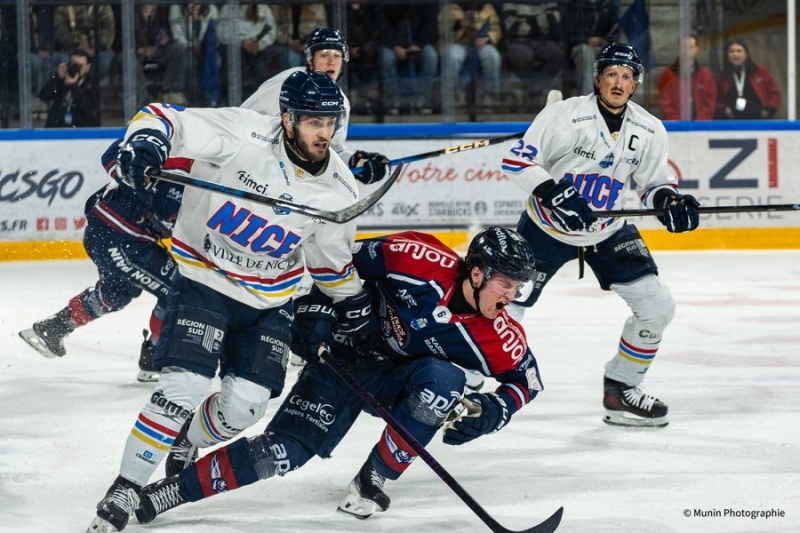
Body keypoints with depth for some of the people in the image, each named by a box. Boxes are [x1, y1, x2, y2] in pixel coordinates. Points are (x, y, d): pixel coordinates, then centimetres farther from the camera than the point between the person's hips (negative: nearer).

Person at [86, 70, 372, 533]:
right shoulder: (244, 134, -22)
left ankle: (183, 448, 30)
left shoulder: (340, 189, -6)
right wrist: (145, 142, -43)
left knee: (246, 404, -3)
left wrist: (352, 300, 20)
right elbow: (165, 119, -23)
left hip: (270, 299, 5)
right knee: (183, 389, -18)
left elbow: (331, 254, 12)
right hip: (205, 278, -4)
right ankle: (124, 490, -4)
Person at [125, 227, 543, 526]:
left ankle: (373, 479, -16)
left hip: (398, 378, 3)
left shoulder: (498, 337, -18)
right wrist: (316, 308, -18)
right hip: (347, 352, -3)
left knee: (442, 380, -32)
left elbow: (525, 377, -3)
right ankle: (157, 495, -14)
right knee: (284, 449, -17)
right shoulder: (419, 260, -26)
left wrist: (491, 411, -19)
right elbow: (345, 259, -13)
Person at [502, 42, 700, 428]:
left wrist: (669, 201, -14)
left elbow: (653, 181, 7)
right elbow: (516, 160, -18)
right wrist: (552, 193, -30)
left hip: (609, 231, 4)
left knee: (657, 306, -5)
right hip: (548, 227, -4)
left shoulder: (650, 131, -5)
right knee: (505, 307, -7)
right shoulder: (564, 115, -18)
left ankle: (621, 389, 12)